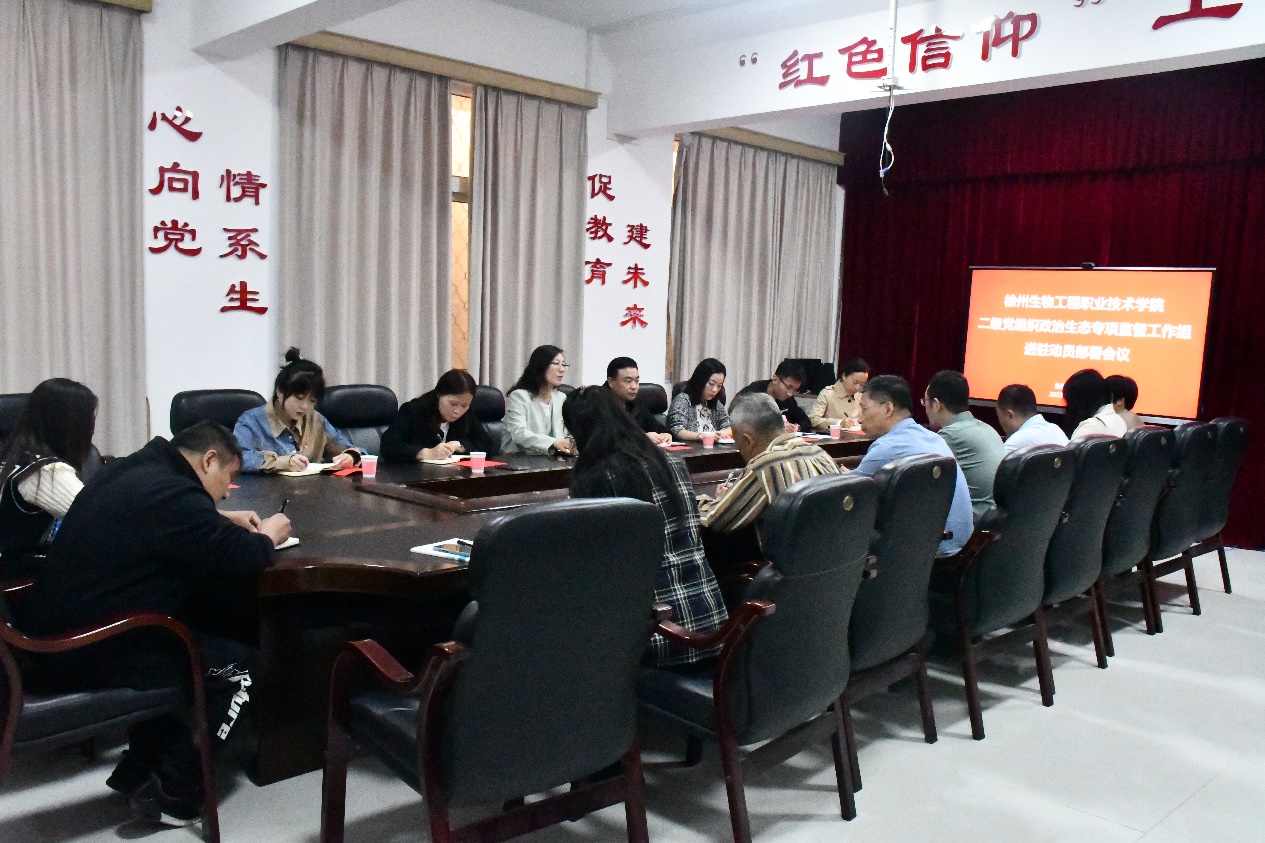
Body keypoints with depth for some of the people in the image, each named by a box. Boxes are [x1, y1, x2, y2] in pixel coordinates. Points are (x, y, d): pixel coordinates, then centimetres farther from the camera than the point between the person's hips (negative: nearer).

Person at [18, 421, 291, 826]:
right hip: (86, 651, -10)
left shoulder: (134, 470, 10)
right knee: (239, 668, -1)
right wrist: (267, 536, 1)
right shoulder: (171, 493, -21)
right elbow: (240, 558, -20)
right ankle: (170, 793, 8)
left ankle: (139, 769, 28)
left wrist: (225, 520, 20)